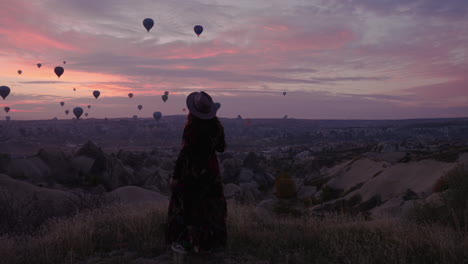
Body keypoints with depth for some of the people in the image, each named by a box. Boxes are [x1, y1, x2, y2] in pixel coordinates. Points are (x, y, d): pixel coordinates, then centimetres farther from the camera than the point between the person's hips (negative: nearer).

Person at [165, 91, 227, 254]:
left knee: (187, 206, 10)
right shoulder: (216, 126, -5)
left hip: (192, 171, -5)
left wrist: (175, 176, -13)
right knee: (210, 207, 17)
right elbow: (221, 148, 7)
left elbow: (184, 153, -21)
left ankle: (185, 243, 19)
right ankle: (212, 241, 28)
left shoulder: (191, 128, -22)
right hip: (211, 170, 6)